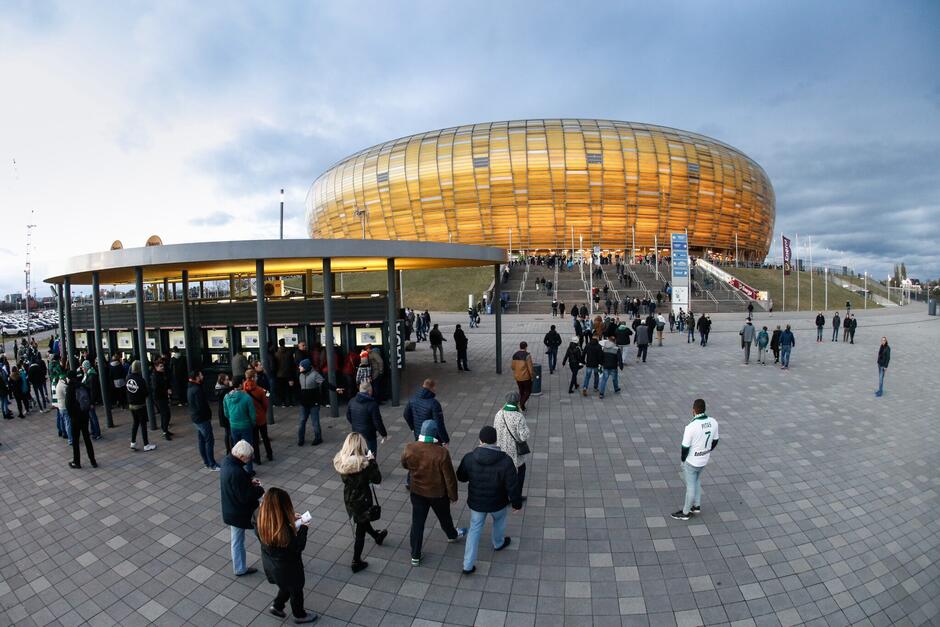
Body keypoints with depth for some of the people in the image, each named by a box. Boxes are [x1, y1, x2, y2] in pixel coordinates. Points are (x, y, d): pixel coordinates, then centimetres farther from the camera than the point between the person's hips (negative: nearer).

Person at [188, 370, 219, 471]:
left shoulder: (190, 388, 9)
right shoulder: (197, 389, -23)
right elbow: (202, 405, -25)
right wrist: (209, 415, -9)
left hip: (195, 417, 10)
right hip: (202, 418, -10)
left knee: (201, 440, 15)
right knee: (209, 440, -5)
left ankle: (206, 462, 23)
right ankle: (212, 464, -2)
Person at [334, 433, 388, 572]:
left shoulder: (340, 461, -15)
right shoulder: (364, 464, -31)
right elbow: (377, 479, -19)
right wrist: (372, 460, -12)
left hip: (348, 499, 6)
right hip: (362, 500, -6)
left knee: (363, 521, 31)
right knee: (361, 531, 15)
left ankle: (377, 536, 58)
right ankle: (356, 562, 28)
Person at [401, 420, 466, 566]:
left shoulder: (409, 448, -20)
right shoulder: (441, 452, -30)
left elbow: (404, 465, 2)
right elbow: (449, 477, -19)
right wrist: (453, 495, -4)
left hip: (417, 492, 2)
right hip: (438, 493, -2)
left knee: (417, 522, 16)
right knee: (444, 517, 25)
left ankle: (415, 556, 28)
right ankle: (452, 535, 53)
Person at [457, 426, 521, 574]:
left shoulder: (469, 458, -20)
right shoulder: (505, 461, -25)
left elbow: (461, 477, -3)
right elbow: (512, 487, -18)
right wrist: (517, 503, -2)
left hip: (476, 502, 1)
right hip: (497, 503, -1)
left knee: (474, 530, 20)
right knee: (499, 519, 31)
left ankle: (468, 565, 22)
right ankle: (499, 543, 55)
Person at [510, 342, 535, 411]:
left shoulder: (515, 355, 0)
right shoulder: (527, 355, -18)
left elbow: (513, 367, 6)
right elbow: (530, 367, -18)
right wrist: (532, 376, -5)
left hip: (517, 376, 6)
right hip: (526, 377, -6)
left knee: (521, 390, 22)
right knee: (528, 391, 10)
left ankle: (522, 407, 26)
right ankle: (521, 404, -7)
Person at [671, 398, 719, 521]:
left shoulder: (691, 427, -30)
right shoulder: (713, 422, -11)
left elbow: (685, 447, -21)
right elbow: (715, 441, 3)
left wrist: (683, 459, -2)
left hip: (691, 462, -6)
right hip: (704, 461, 6)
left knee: (690, 486, 9)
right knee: (697, 481, 27)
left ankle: (685, 512, 27)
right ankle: (697, 506, 41)